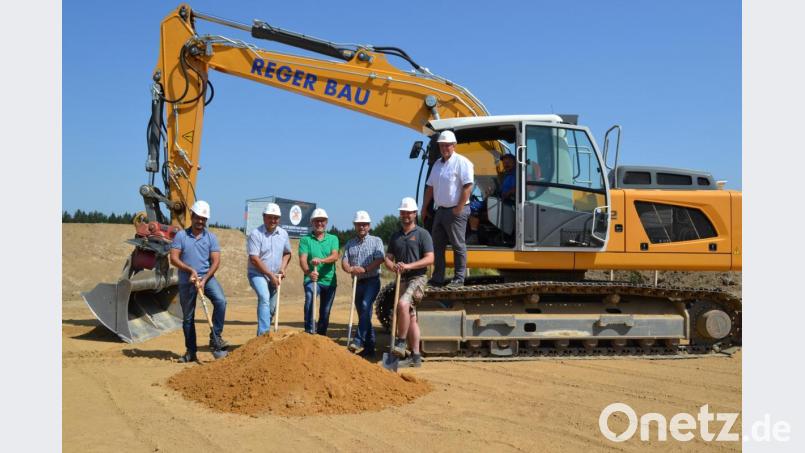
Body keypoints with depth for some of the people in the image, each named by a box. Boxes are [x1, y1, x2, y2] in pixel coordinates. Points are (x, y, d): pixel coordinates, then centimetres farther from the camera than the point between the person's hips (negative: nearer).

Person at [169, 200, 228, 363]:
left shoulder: (211, 237, 2)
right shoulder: (181, 236, 0)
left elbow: (216, 261, -4)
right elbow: (173, 258, -6)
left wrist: (204, 279, -16)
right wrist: (190, 270, -19)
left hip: (207, 277, 0)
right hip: (186, 281, 0)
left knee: (220, 301, -26)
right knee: (187, 317, 7)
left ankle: (215, 338, -16)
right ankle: (190, 352, 18)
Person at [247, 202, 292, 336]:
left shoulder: (283, 234, 2)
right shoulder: (256, 234, -14)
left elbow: (287, 253, 17)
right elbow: (254, 259, -18)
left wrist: (283, 268, -1)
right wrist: (271, 275, -18)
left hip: (274, 276, 6)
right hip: (257, 273, -6)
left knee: (271, 309, 11)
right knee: (264, 298, -28)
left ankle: (262, 335, 28)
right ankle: (263, 333, -32)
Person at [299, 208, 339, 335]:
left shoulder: (333, 238, 7)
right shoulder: (305, 239, 1)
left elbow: (335, 256, -11)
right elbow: (303, 259, -12)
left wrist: (321, 260, -31)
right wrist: (308, 272, -33)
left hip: (329, 280, 3)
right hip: (312, 279, -3)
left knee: (325, 312, 11)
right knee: (310, 298, -31)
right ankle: (309, 332, -30)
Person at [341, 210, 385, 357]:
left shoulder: (376, 241, 2)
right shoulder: (350, 244, 13)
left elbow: (379, 259, -11)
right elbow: (344, 261, 3)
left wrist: (364, 269, -23)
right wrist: (350, 269, -20)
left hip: (372, 280, -5)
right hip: (357, 282, 5)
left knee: (365, 306, -26)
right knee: (364, 314, 8)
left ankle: (359, 341, -28)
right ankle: (369, 346, 15)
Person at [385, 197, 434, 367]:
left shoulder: (422, 234, -2)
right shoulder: (395, 236, 15)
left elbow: (429, 259, -11)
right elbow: (388, 258, 12)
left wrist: (408, 266, -21)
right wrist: (393, 266, -12)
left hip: (417, 278, -6)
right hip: (402, 279, 6)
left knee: (402, 304, -29)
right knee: (411, 317, 7)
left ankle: (401, 342, -16)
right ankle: (416, 356, 9)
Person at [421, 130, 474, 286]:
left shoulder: (461, 162, -10)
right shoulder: (437, 164, 15)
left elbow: (467, 187, -17)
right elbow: (430, 187, 19)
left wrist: (459, 209, -20)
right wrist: (424, 208, 15)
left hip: (455, 211, -8)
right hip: (440, 210, 8)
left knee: (458, 245, -1)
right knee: (437, 244, 10)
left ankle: (459, 278, 5)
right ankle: (437, 278, 18)